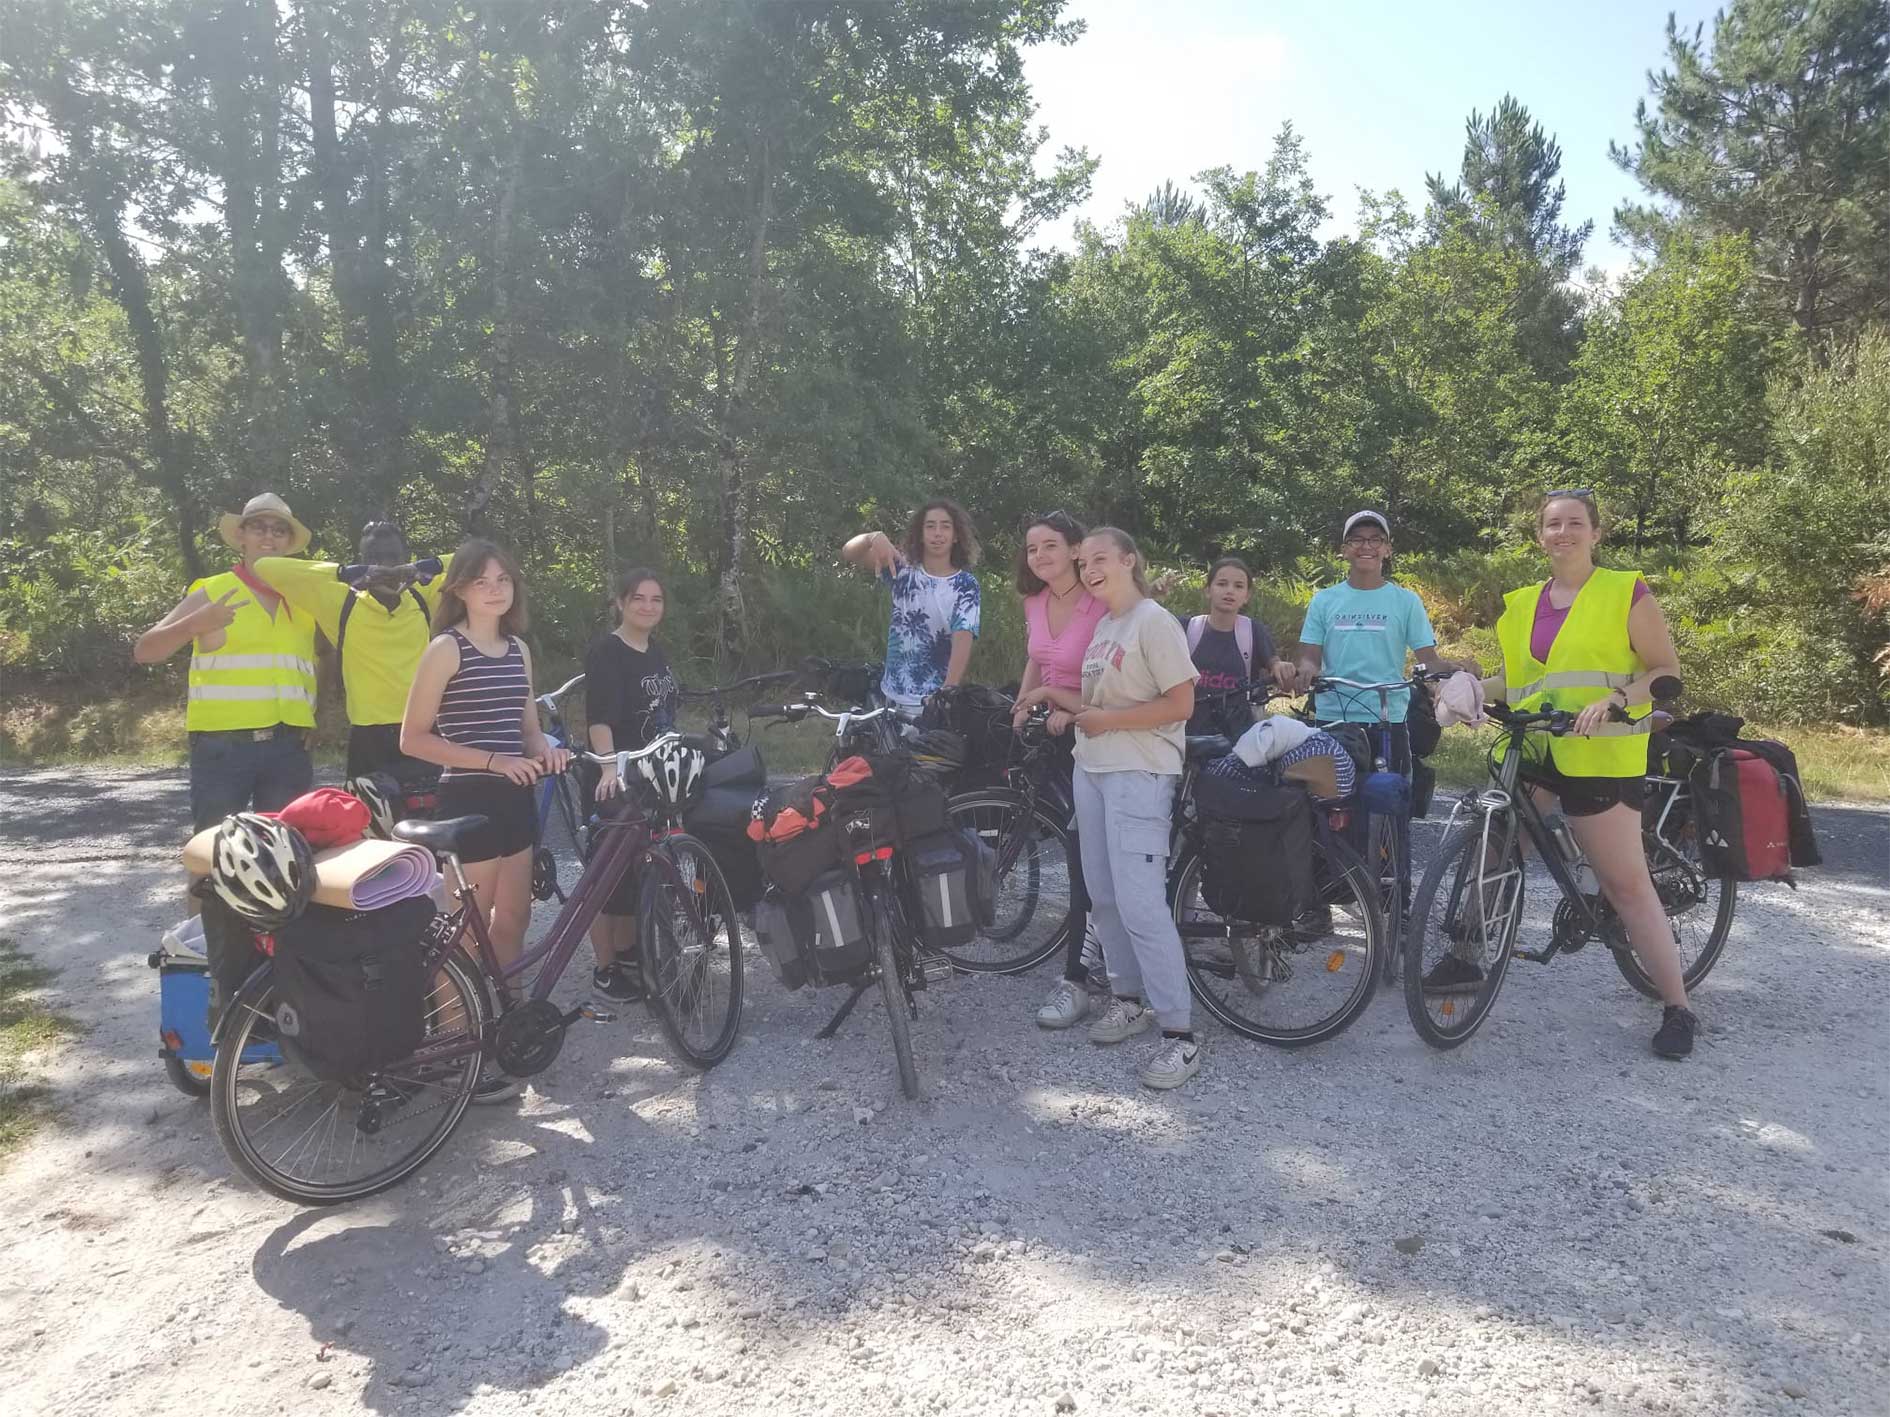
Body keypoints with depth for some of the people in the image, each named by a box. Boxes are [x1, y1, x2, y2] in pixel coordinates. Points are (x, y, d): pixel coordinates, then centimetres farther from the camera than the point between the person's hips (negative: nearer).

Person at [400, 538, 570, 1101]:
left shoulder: (518, 648, 11)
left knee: (513, 920, 14)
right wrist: (493, 761, -18)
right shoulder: (446, 649, -9)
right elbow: (413, 738, -12)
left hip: (513, 799, 7)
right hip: (468, 800, -7)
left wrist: (546, 751, -3)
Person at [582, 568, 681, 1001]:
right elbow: (600, 718, -27)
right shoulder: (606, 652, -13)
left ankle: (627, 949, 30)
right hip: (616, 779, -8)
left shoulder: (657, 653, 11)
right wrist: (610, 768, -41)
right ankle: (605, 969, 8)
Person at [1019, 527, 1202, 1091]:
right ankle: (1130, 998, 28)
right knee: (1103, 896, 13)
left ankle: (1180, 1035, -7)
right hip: (1092, 770, 9)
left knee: (1140, 904, -13)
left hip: (1139, 774, -9)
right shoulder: (1102, 626, 14)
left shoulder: (1154, 622, -11)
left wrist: (1108, 720, -16)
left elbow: (1181, 703, -16)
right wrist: (1064, 700, 4)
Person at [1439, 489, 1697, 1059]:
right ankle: (1469, 958, 22)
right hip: (1531, 749, 6)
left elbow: (1666, 670, -3)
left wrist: (1615, 699, -20)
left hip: (1598, 756, -5)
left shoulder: (1625, 592, 0)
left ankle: (1678, 1008, 6)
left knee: (1626, 883, -4)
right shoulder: (1523, 604, 15)